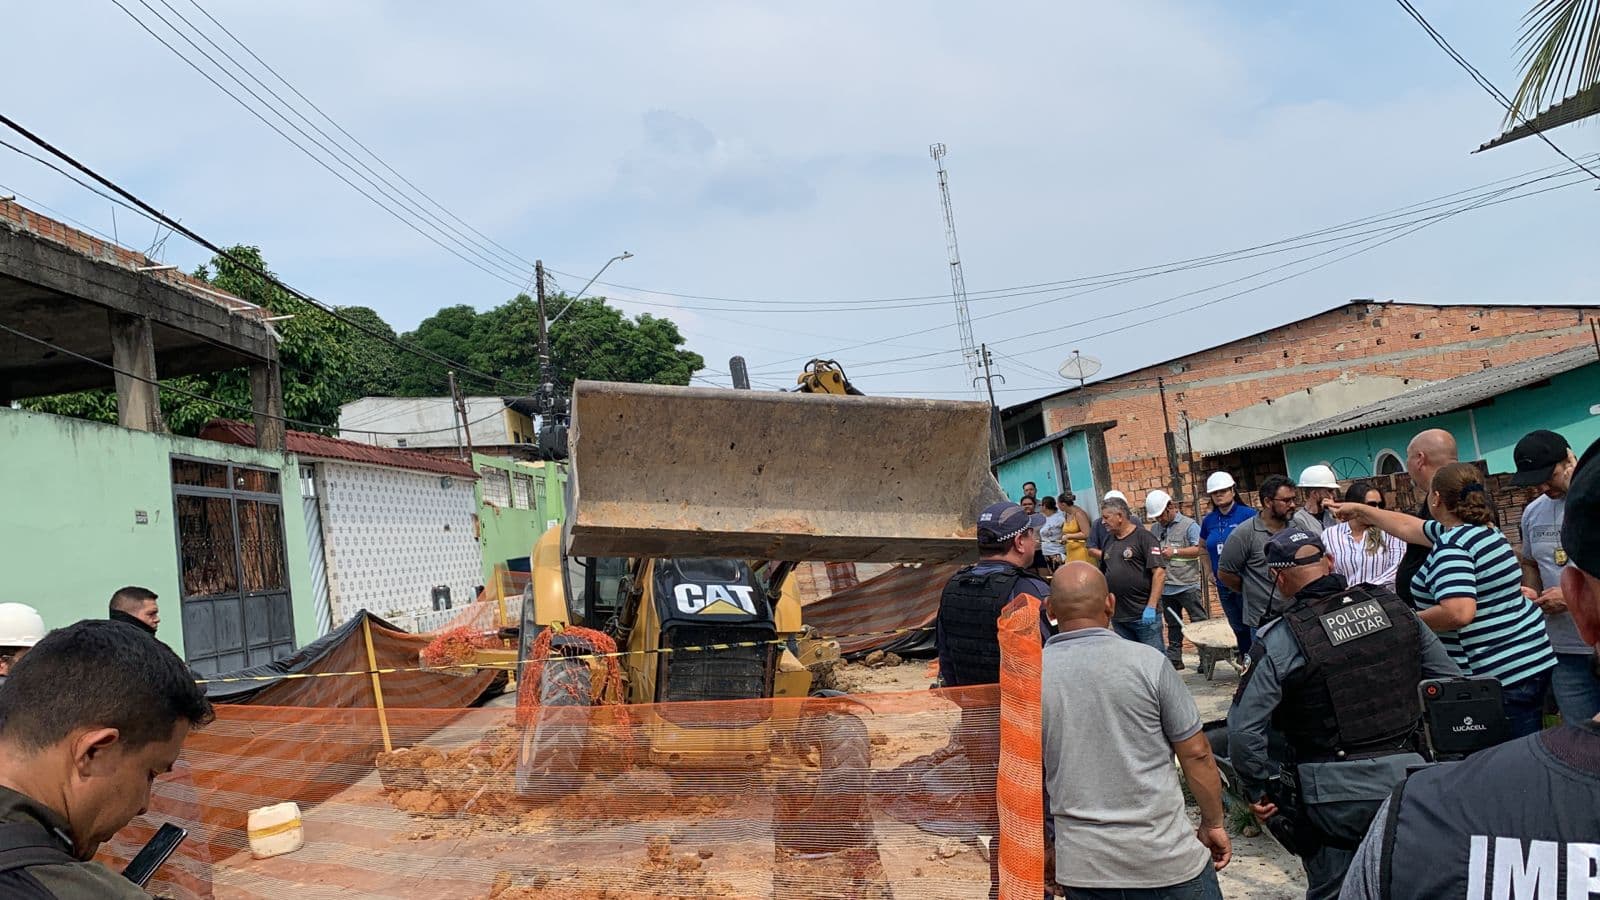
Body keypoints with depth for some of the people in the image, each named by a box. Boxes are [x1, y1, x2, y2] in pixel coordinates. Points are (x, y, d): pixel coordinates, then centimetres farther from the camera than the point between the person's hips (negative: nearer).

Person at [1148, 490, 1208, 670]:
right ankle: (1174, 658, 21)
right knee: (1172, 625, 14)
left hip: (1187, 585, -6)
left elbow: (1198, 549, -14)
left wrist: (1175, 551, -18)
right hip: (1165, 586, 6)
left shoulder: (1189, 525, -6)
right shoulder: (1155, 528, 12)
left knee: (1200, 622, -1)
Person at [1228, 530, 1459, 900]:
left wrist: (1259, 790, -1)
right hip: (1409, 778, 4)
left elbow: (1244, 728, -16)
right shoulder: (1395, 607, 0)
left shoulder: (1282, 637, -14)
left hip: (1335, 794, -4)